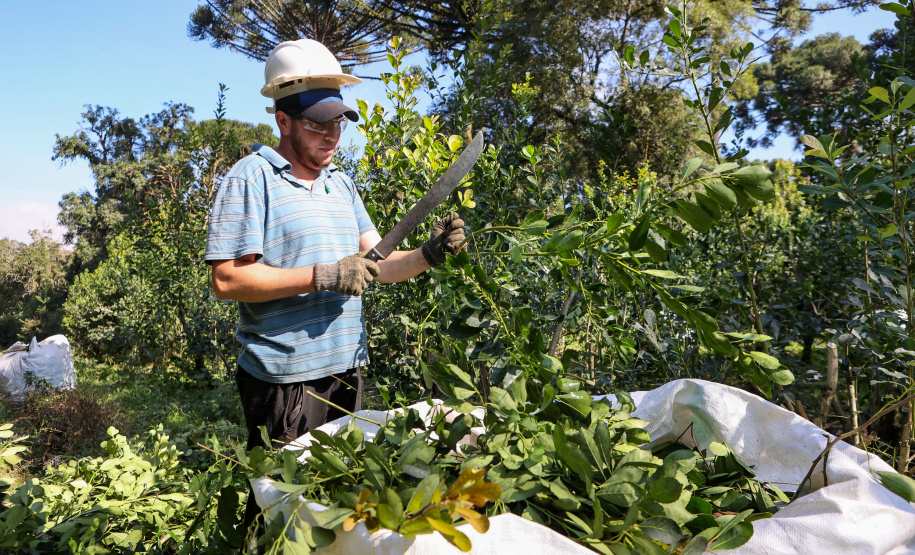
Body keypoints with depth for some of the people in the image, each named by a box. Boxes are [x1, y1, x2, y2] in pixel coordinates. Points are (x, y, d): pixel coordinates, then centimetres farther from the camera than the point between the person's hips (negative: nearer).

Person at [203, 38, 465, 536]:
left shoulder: (341, 183, 13)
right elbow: (227, 280, -16)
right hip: (285, 377, -6)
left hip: (347, 369, 7)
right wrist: (322, 277, -21)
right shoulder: (252, 178, -8)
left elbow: (376, 265, 10)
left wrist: (429, 254, -8)